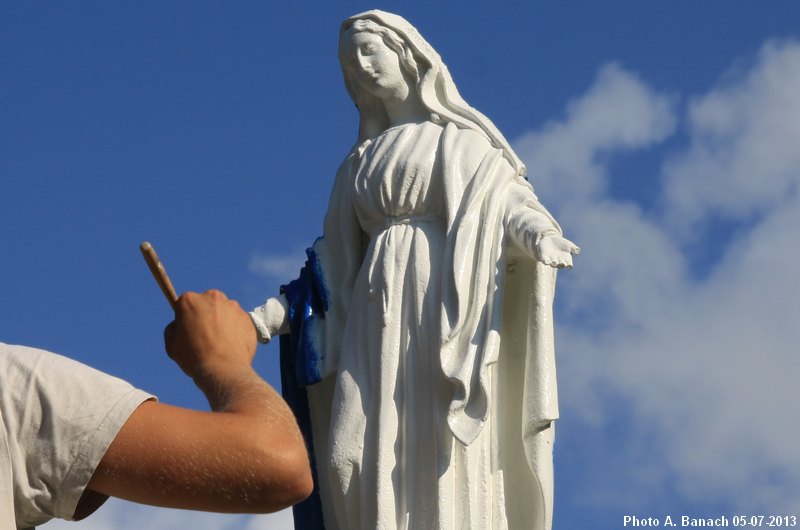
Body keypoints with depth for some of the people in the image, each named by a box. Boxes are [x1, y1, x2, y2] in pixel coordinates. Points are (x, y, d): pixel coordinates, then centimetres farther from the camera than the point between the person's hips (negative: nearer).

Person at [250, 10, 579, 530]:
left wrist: (539, 234, -25)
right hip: (380, 324, 4)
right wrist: (283, 310, 9)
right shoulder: (359, 165, 24)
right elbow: (338, 263, 22)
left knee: (447, 451, -16)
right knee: (364, 459, -12)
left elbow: (511, 201, -2)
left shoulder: (463, 141, 12)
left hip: (447, 314, -4)